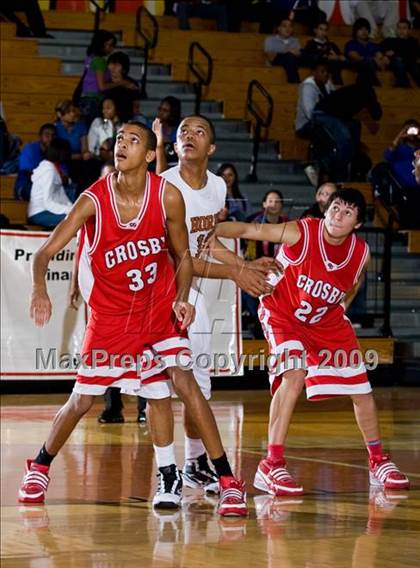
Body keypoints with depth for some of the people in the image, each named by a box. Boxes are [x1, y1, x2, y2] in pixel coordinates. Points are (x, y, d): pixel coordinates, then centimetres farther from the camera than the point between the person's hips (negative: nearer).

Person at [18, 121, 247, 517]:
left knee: (182, 381, -16)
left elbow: (182, 257, 2)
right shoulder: (94, 201, -17)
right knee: (82, 401, 5)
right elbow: (45, 252, -19)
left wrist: (181, 299, -15)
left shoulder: (168, 197, -13)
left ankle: (227, 481, -11)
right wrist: (39, 289, -39)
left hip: (159, 307, 0)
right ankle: (39, 466, 31)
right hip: (109, 314, 0)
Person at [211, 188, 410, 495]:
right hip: (283, 315, -5)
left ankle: (379, 462, 29)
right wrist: (208, 231, -45)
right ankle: (272, 466, -24)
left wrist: (340, 307, 8)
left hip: (328, 322, 5)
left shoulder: (361, 253, -13)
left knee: (362, 389, 7)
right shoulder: (301, 233, -27)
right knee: (294, 375, -28)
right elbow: (248, 230, -32)